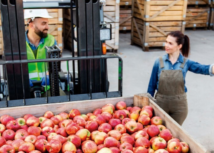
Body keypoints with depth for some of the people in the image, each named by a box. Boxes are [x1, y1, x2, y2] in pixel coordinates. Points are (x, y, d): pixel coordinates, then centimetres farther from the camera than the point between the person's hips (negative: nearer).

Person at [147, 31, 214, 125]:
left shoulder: (185, 63, -8)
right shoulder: (159, 62, -8)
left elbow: (202, 68, -26)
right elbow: (152, 85, -1)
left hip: (179, 105, 0)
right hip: (161, 103, 0)